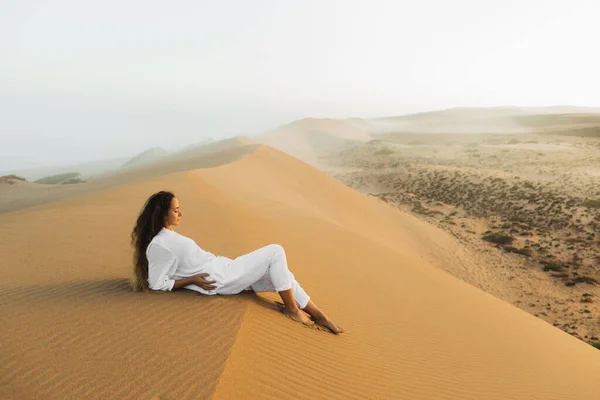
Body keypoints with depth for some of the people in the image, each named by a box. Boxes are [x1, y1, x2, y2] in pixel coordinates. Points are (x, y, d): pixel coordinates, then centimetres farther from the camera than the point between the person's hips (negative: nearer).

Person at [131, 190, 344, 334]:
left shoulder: (168, 236, 13)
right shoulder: (159, 245, -15)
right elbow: (157, 284, -13)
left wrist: (224, 258, 13)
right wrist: (192, 280, -16)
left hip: (222, 269, 10)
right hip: (220, 280, -10)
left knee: (282, 275, 3)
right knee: (276, 252, -13)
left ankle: (319, 316, 11)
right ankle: (291, 308, -1)